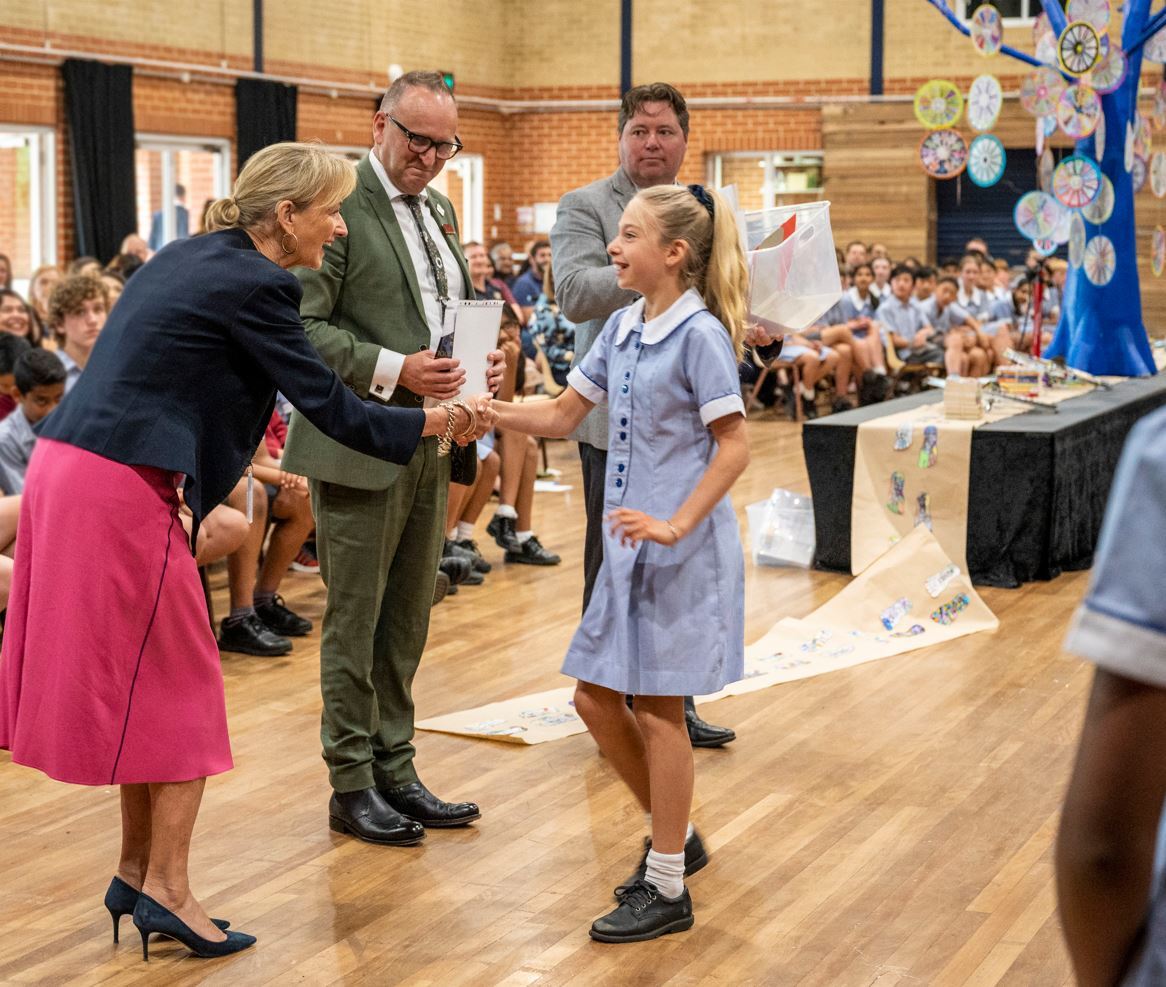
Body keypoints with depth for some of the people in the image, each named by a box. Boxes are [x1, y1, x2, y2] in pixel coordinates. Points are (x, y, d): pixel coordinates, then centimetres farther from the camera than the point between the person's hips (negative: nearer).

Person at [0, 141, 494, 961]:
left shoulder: (189, 257, 15)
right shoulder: (254, 285, -11)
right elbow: (330, 409, -10)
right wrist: (439, 421, 0)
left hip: (67, 466, 9)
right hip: (125, 492, -9)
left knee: (134, 678, 16)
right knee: (179, 684, 2)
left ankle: (138, 868, 23)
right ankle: (165, 888, 6)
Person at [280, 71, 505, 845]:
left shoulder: (439, 208, 15)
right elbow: (301, 324, -16)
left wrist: (485, 359, 2)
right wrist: (394, 370, -24)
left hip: (430, 443, 8)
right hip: (361, 445, -8)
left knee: (407, 622, 14)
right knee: (355, 624, 3)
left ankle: (395, 771, 24)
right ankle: (352, 785, 14)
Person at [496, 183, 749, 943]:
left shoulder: (700, 334, -13)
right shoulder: (623, 327, 9)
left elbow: (734, 446, -15)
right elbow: (563, 416, 13)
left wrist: (676, 526, -23)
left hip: (682, 546, -8)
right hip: (629, 543, 8)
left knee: (656, 706, -1)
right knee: (597, 696, 11)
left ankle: (666, 891, 12)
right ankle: (676, 836, 30)